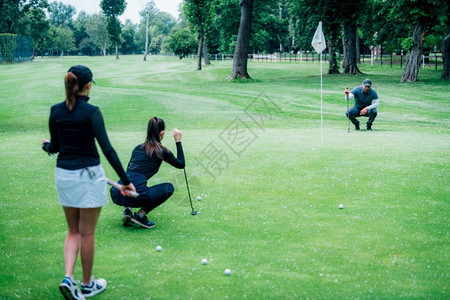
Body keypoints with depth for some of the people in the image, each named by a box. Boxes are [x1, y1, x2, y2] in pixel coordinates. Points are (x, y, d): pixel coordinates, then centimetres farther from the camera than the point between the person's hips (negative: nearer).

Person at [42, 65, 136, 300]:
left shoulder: (56, 111, 0)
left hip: (63, 174, 5)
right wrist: (125, 180, -15)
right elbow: (107, 149, -18)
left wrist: (46, 145, 33)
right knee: (87, 234, 8)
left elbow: (55, 147, 8)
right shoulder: (91, 112, -15)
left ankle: (68, 278, 0)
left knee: (73, 231, 17)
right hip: (88, 175, -5)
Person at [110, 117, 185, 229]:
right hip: (136, 195, -6)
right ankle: (141, 215, 4)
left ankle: (127, 210, 14)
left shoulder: (138, 147, 19)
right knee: (169, 187, 18)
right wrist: (178, 141, 23)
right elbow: (181, 164, 19)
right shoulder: (161, 151, 4)